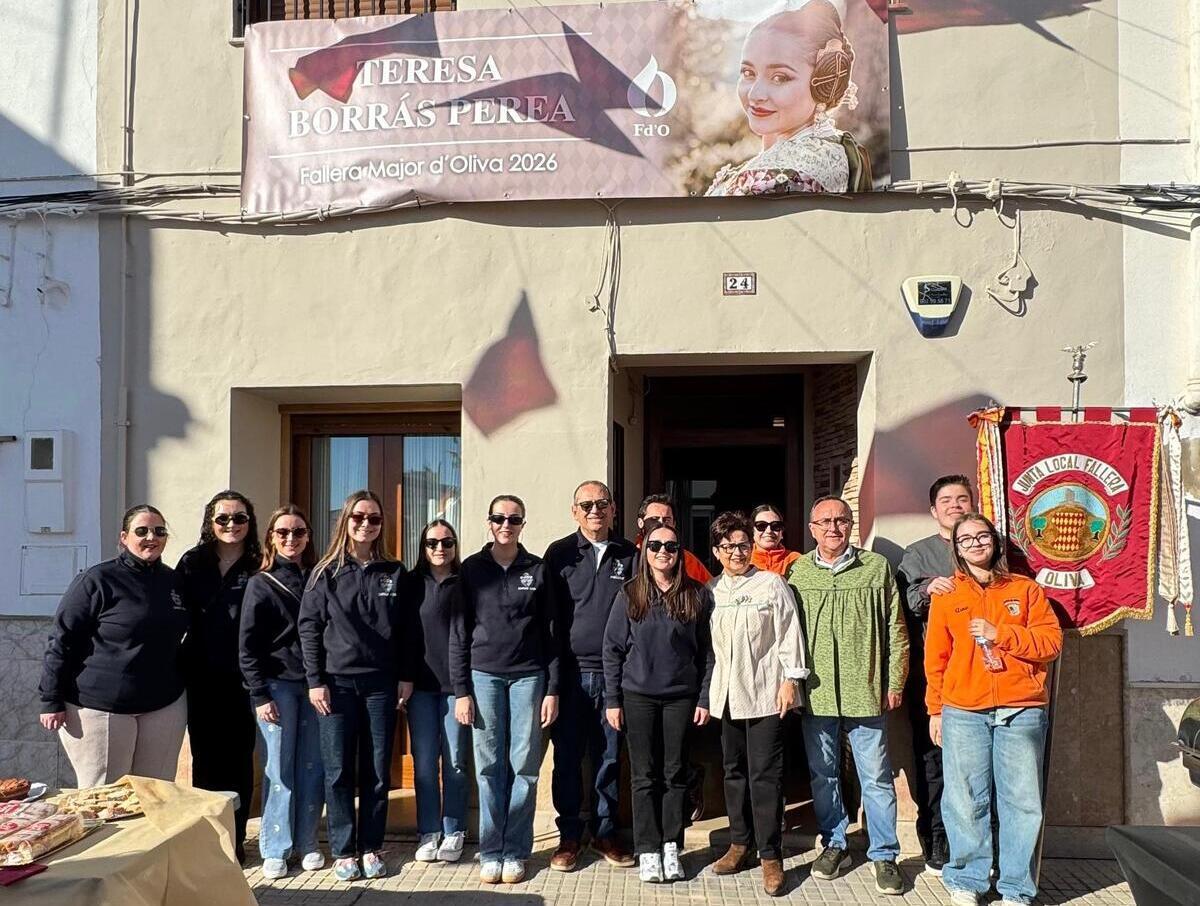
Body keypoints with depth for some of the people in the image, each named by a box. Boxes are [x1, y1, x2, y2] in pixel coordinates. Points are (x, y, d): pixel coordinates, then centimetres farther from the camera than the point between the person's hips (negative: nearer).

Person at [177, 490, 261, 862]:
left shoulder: (258, 569, 0)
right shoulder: (192, 564, 5)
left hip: (242, 680, -2)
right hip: (202, 679, 2)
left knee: (239, 761, 6)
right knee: (204, 760, 10)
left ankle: (235, 839, 18)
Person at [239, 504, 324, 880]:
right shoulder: (260, 584, 1)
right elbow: (248, 647, -2)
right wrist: (259, 696, -9)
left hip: (314, 684, 3)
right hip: (277, 684, -2)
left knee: (312, 766, 5)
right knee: (279, 768, 0)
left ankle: (308, 843, 17)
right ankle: (275, 850, 11)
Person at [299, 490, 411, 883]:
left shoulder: (394, 572, 6)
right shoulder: (326, 572, 1)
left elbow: (404, 629, 7)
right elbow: (309, 627, -1)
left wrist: (406, 677, 3)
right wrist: (315, 681, -6)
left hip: (382, 683, 1)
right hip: (337, 681, -1)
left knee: (377, 770, 6)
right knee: (339, 771, 4)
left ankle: (371, 847, 17)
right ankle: (343, 850, 14)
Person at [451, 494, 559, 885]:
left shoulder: (538, 570, 5)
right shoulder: (472, 568, 4)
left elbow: (552, 633, 5)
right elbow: (459, 634, 3)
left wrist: (553, 690, 0)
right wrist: (461, 690, -2)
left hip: (528, 676, 0)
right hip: (484, 676, 0)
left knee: (524, 766, 2)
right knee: (489, 767, 3)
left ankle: (515, 852, 12)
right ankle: (490, 852, 13)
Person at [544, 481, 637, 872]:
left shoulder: (629, 555, 6)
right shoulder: (559, 553, 2)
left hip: (614, 672, 1)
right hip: (571, 671, -1)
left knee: (609, 756, 9)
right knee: (567, 756, 6)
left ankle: (605, 832, 23)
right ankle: (569, 835, 19)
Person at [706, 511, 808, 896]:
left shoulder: (772, 584, -1)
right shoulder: (711, 591, 10)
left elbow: (788, 634, -3)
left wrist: (790, 680, -8)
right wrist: (708, 691, 9)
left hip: (765, 692, -4)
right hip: (727, 694, 4)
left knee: (765, 774, -3)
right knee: (734, 771, 12)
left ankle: (771, 856, 5)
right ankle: (740, 843, 26)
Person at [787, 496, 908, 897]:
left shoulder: (877, 567, 1)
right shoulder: (798, 571, 3)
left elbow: (895, 631, 3)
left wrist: (895, 683, 1)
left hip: (865, 691, -1)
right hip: (816, 691, 2)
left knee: (876, 778, 5)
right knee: (823, 774, 13)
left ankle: (884, 855, 19)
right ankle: (834, 845, 29)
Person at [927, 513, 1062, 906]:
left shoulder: (1026, 589, 9)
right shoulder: (946, 595, 9)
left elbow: (1051, 641, 0)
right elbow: (935, 657, 9)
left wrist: (999, 634, -10)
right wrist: (935, 710, 6)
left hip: (1022, 712, 0)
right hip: (963, 712, 0)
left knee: (1022, 800, 3)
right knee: (967, 800, 3)